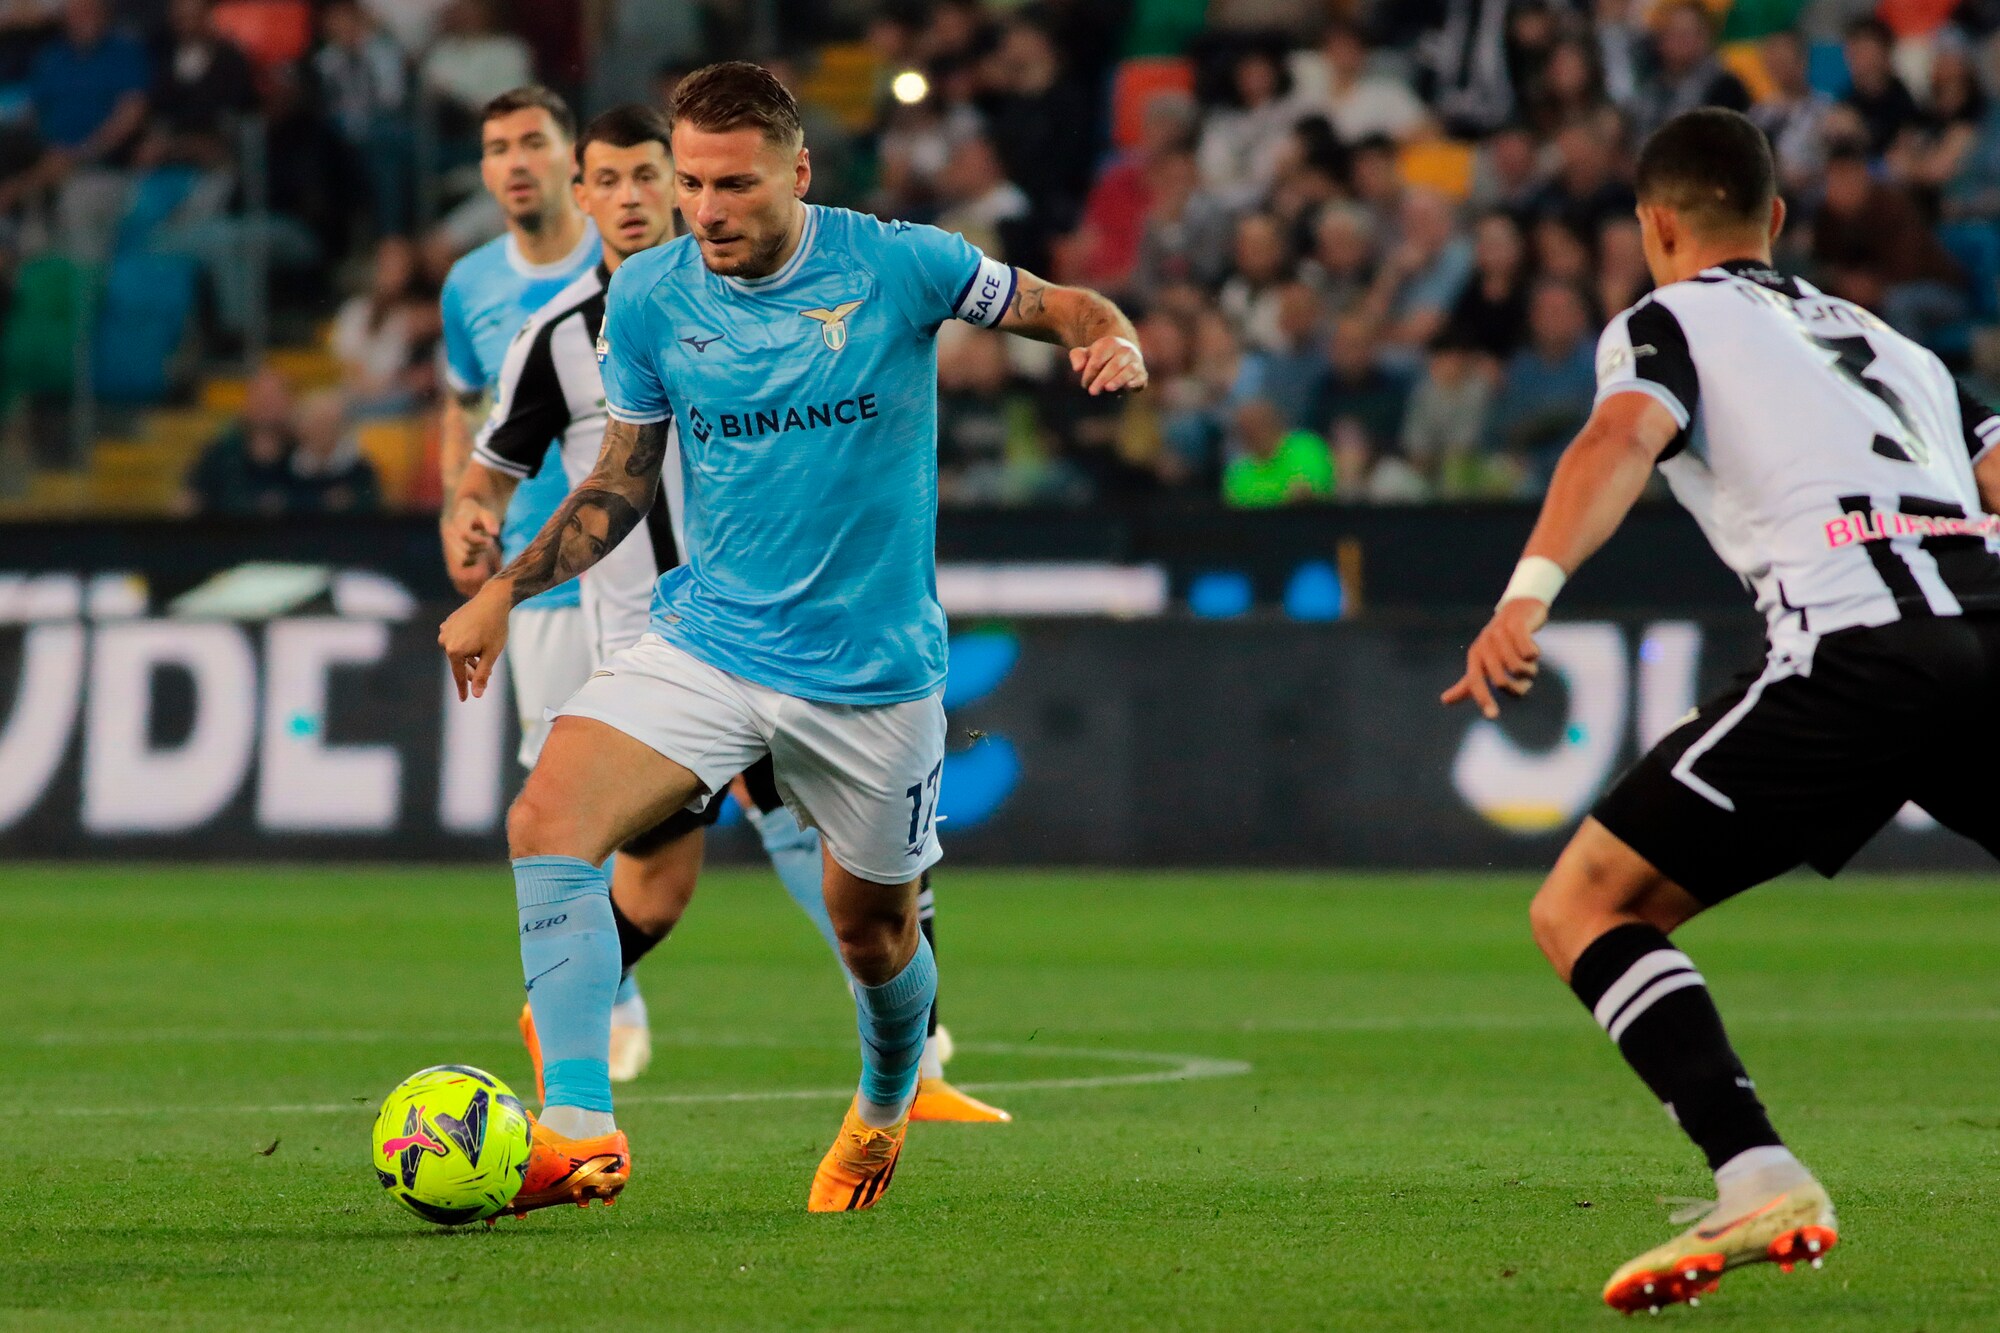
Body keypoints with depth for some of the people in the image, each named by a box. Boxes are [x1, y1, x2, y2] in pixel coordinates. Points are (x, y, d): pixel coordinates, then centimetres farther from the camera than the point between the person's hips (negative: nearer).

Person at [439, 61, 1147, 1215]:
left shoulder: (899, 265, -10)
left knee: (873, 929, 13)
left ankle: (887, 1107, 47)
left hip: (874, 672, -1)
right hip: (705, 643, 2)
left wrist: (1112, 346, -22)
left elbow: (1069, 309, 1)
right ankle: (581, 1126, -28)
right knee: (547, 823, -24)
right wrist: (504, 593, 4)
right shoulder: (649, 296, -1)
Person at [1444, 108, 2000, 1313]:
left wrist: (1530, 591, -20)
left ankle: (1760, 1179, -17)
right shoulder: (1891, 342, 33)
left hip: (1856, 645, -5)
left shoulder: (1667, 320, 16)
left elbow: (1625, 436, -6)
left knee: (1584, 909, 2)